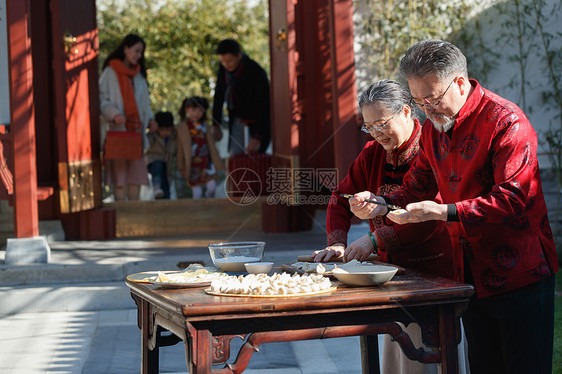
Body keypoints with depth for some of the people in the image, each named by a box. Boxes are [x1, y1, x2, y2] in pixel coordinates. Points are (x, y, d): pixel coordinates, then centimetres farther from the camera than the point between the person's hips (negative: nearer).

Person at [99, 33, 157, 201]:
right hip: (118, 130, -5)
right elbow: (102, 99, -5)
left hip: (136, 129, 5)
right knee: (119, 173, -6)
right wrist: (114, 114, -22)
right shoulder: (110, 72, 1)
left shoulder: (139, 75, 19)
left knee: (136, 172, 2)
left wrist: (149, 119, 6)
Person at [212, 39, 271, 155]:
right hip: (238, 118, 5)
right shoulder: (223, 67, -8)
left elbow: (264, 107, -27)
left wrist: (257, 138, -32)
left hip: (256, 120, -5)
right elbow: (219, 96, 3)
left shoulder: (256, 73, -27)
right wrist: (215, 125, 1)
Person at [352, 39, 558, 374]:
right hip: (472, 277, 7)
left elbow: (511, 201, -25)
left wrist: (442, 212, -32)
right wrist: (381, 204, -8)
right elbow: (419, 187, 13)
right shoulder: (433, 127, 8)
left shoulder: (506, 122, -17)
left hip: (519, 276, -7)